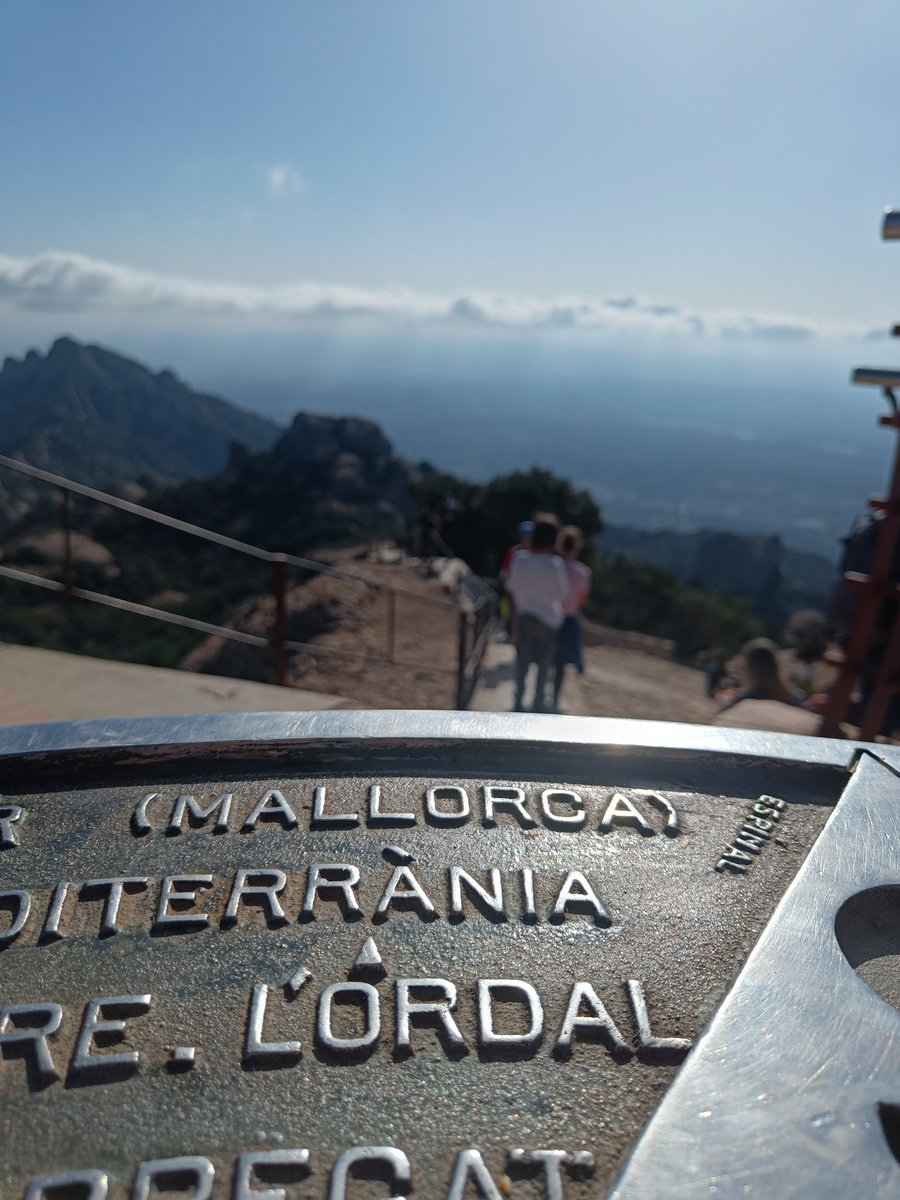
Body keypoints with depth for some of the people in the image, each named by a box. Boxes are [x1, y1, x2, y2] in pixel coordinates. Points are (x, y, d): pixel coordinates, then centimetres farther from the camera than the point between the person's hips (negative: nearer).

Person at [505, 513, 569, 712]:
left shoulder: (519, 558, -11)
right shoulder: (555, 564, -20)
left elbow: (511, 587, 1)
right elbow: (563, 595, -12)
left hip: (523, 615, 3)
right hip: (548, 618, -3)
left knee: (522, 660, 17)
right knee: (543, 663, 13)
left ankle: (519, 699, 23)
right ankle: (538, 701, 22)